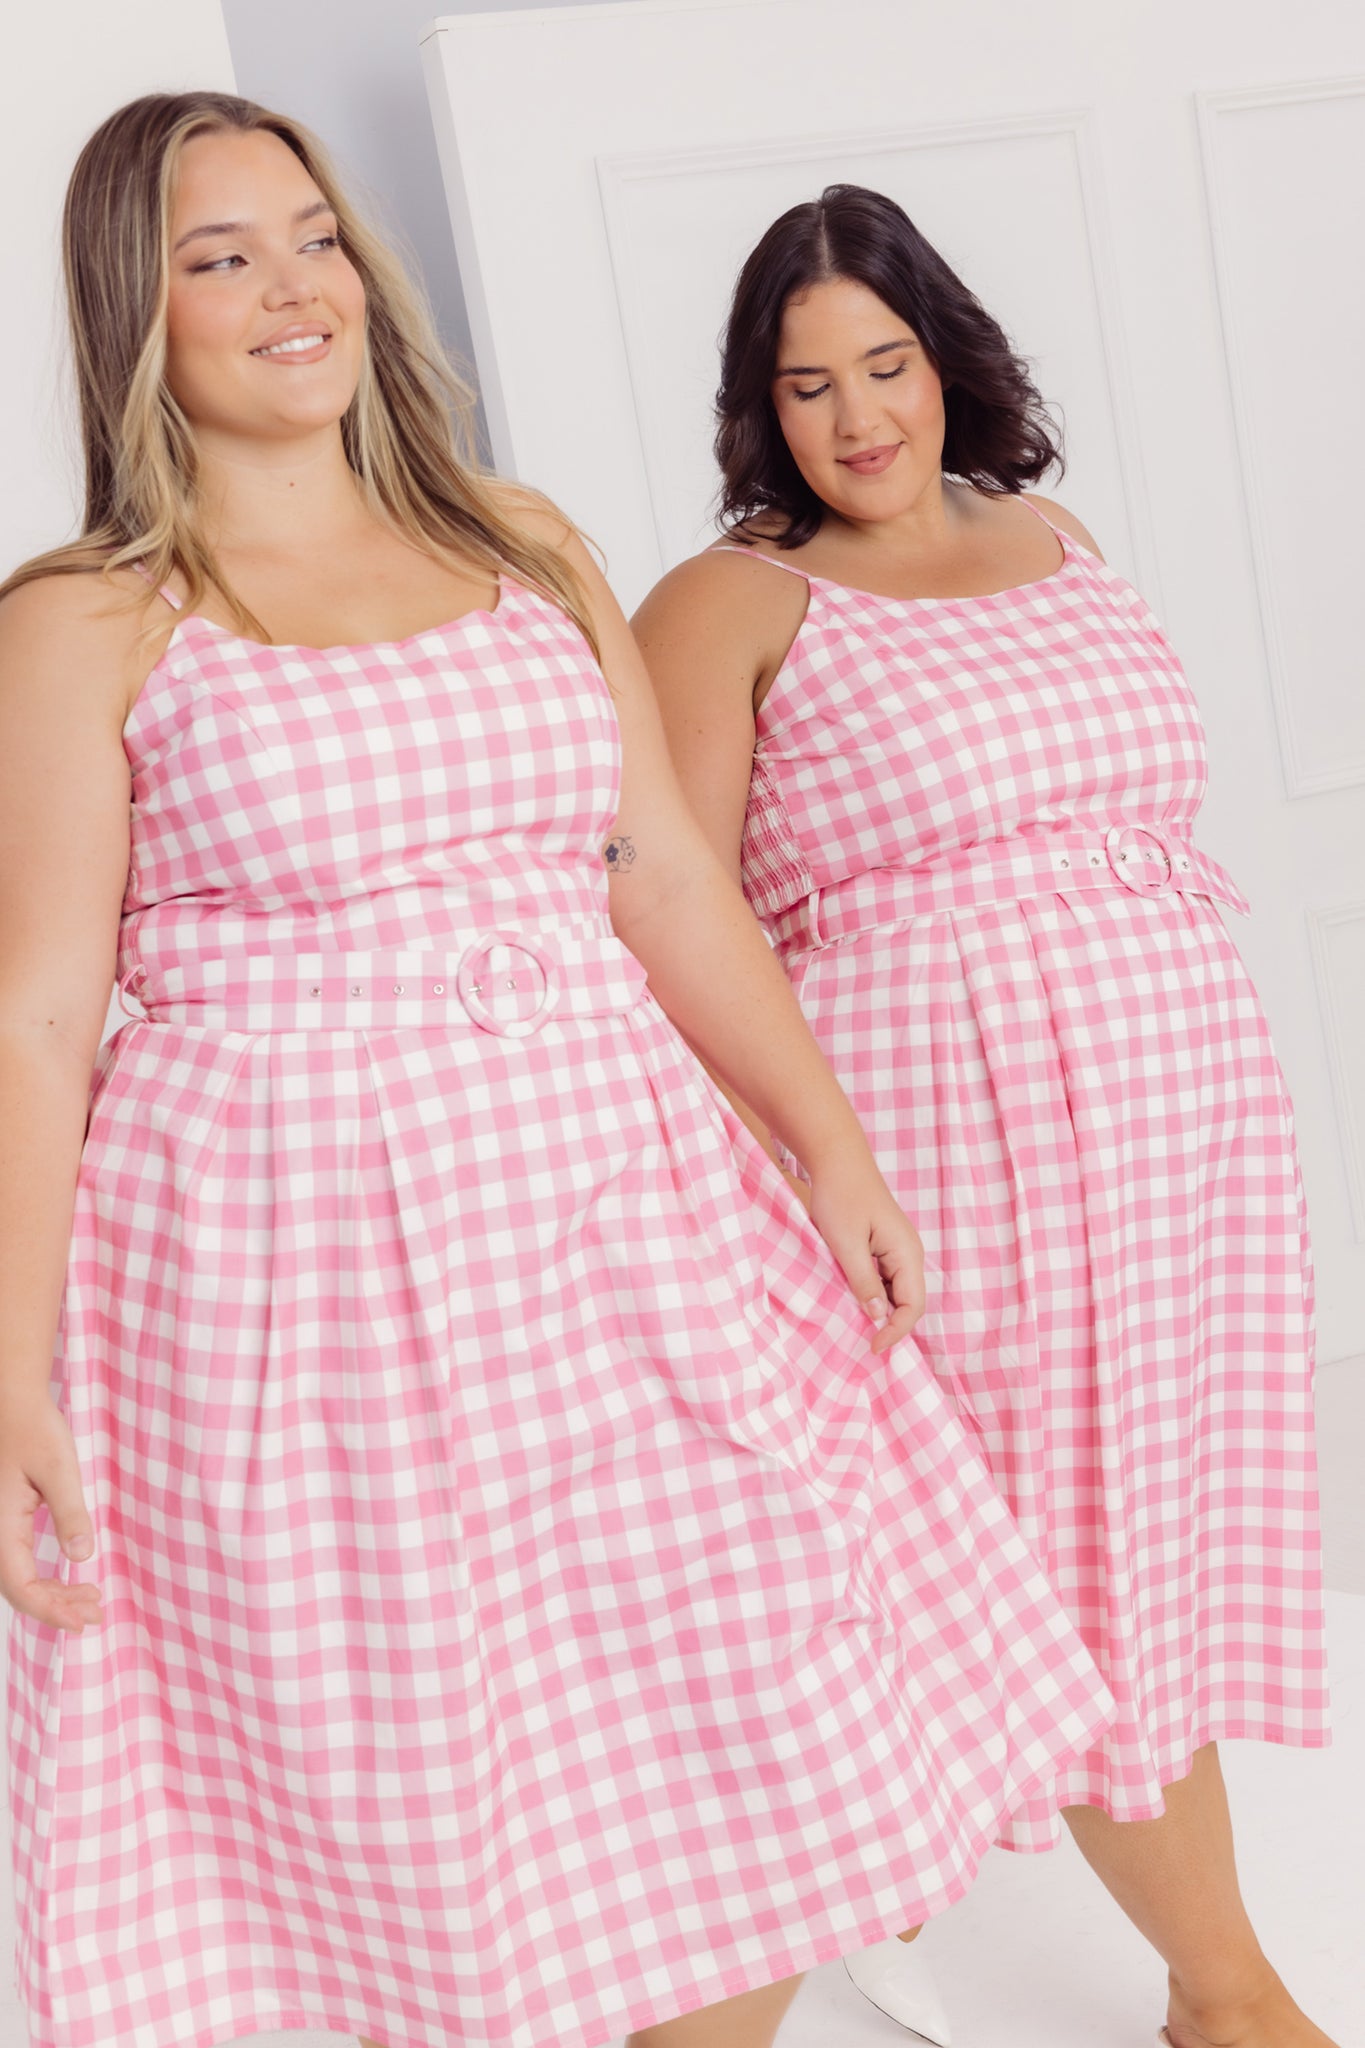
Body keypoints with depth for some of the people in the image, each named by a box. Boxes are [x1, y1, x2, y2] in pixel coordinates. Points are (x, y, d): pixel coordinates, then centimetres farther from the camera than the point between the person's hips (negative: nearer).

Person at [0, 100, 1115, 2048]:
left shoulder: (523, 550, 12)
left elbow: (671, 880, 12)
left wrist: (834, 1150, 7)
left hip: (619, 1216, 4)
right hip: (297, 1261, -4)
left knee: (773, 1772, 9)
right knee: (434, 1855, 6)